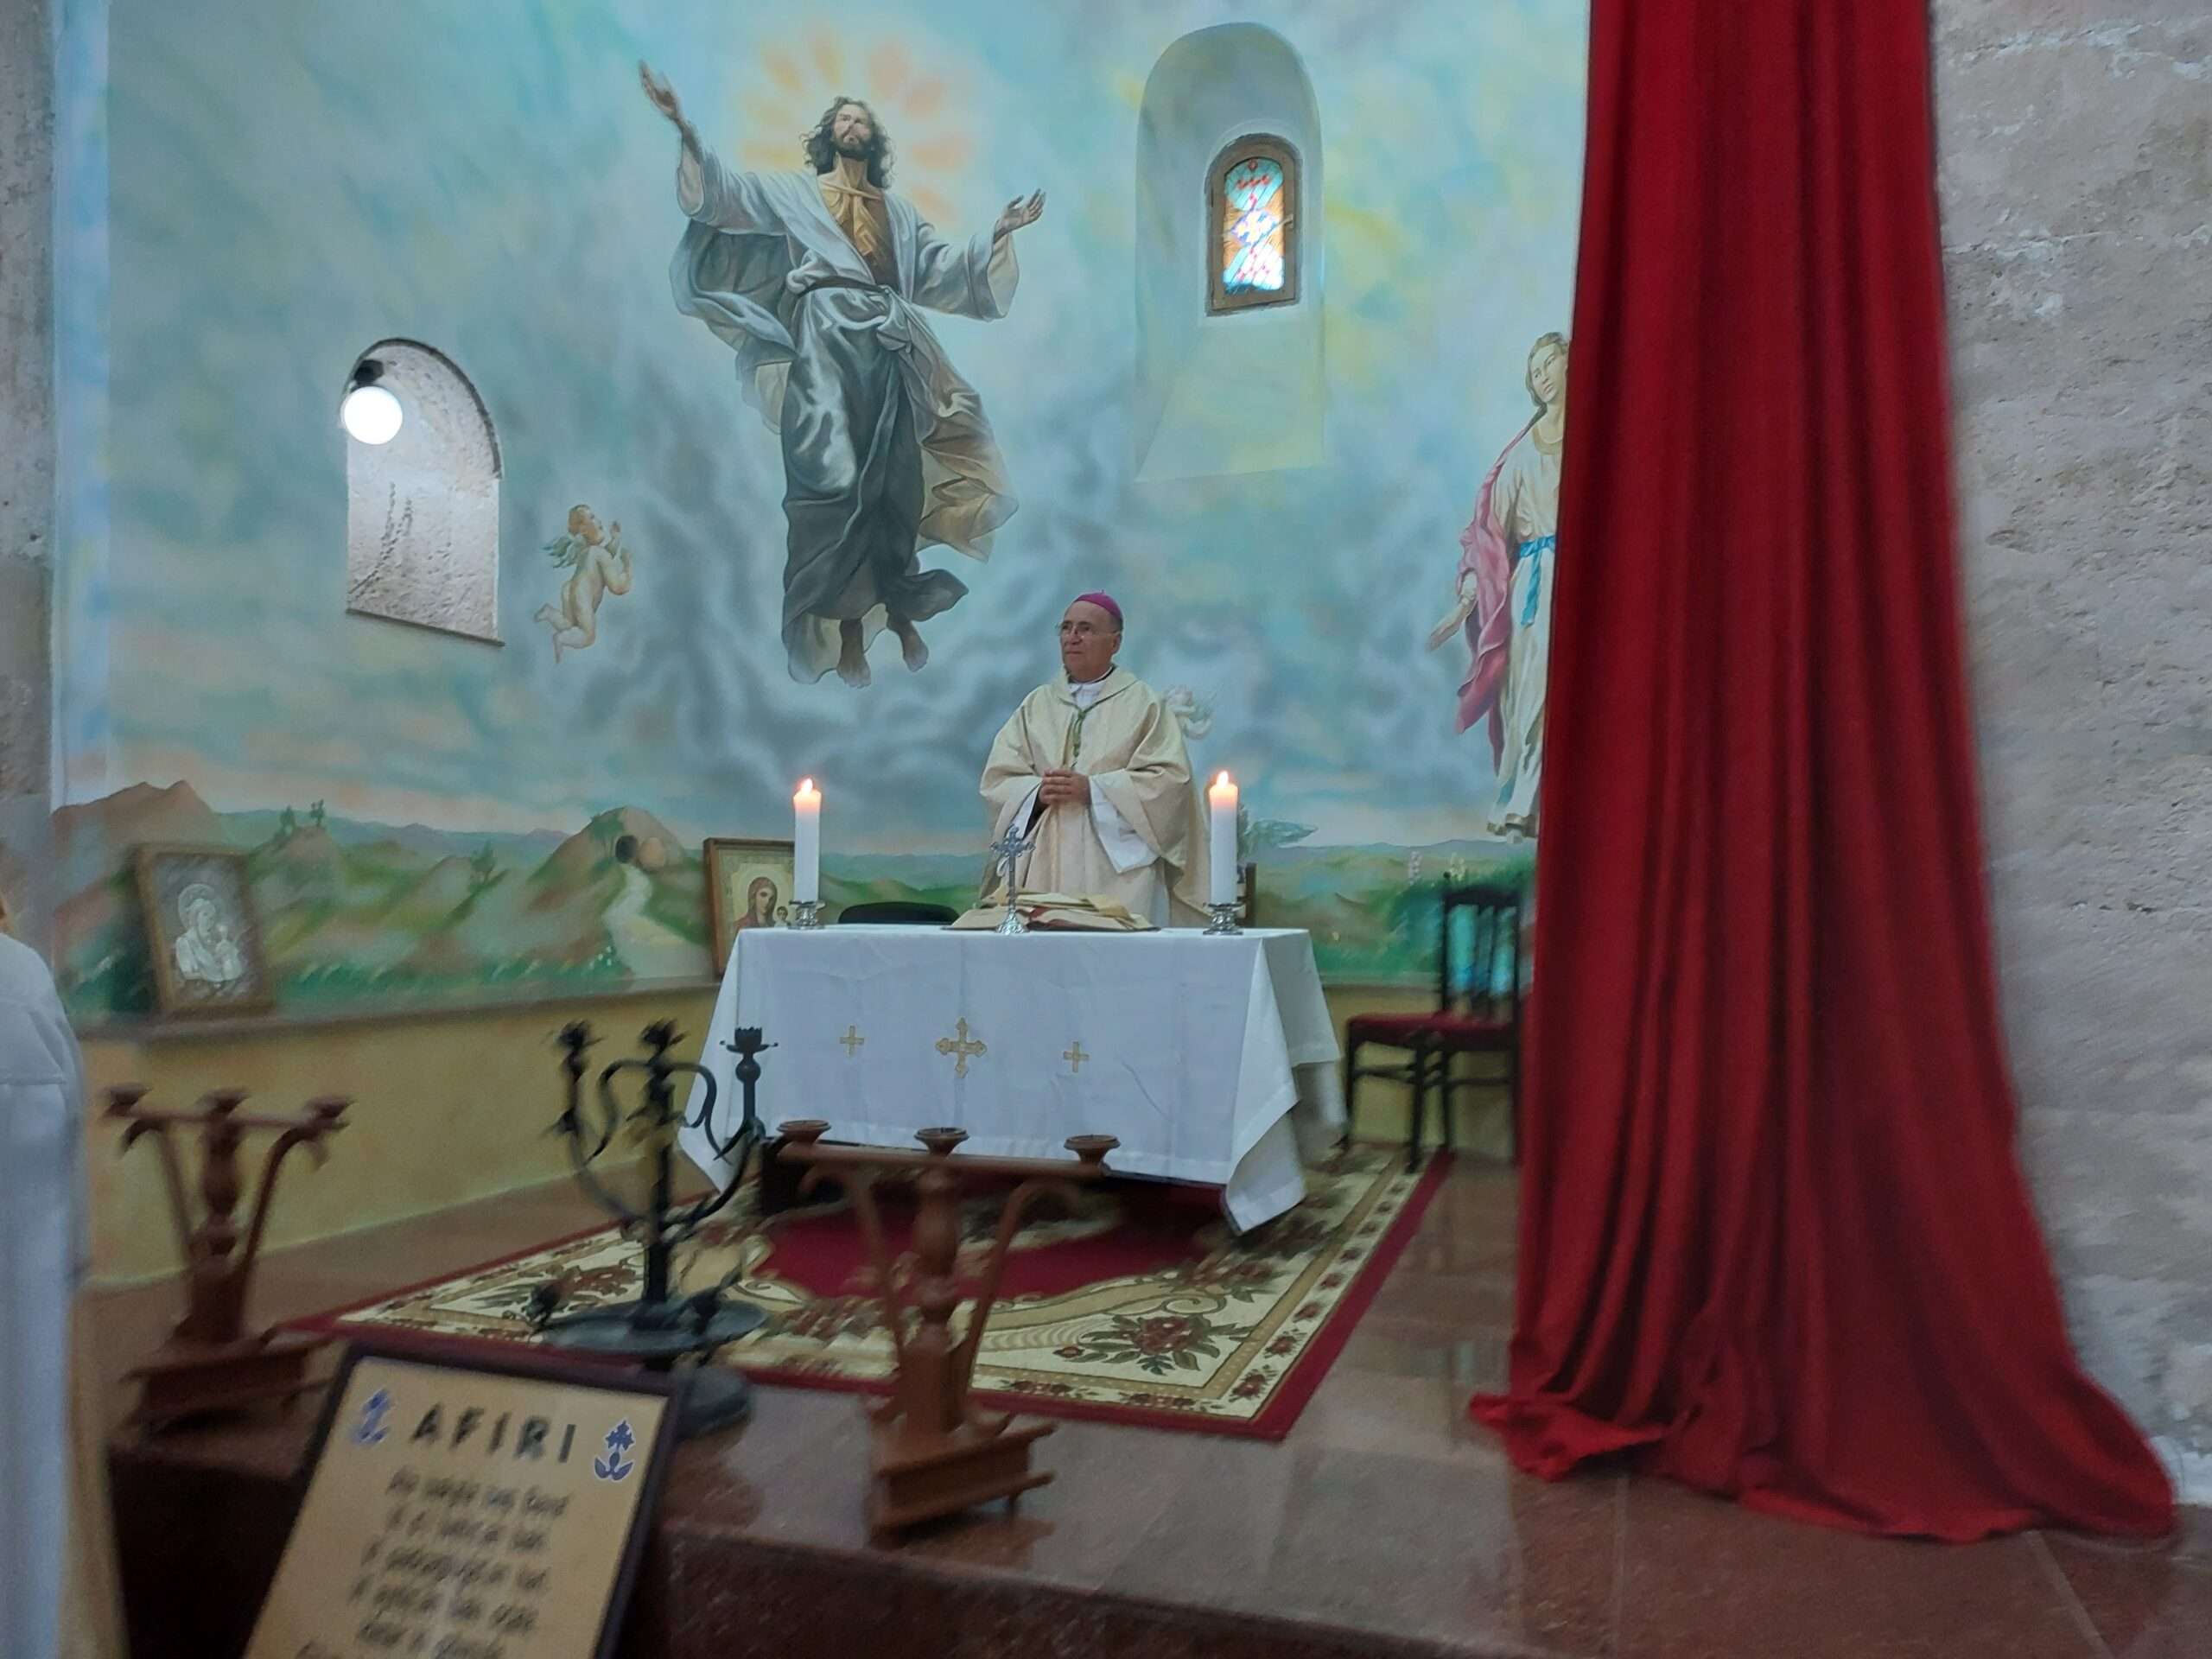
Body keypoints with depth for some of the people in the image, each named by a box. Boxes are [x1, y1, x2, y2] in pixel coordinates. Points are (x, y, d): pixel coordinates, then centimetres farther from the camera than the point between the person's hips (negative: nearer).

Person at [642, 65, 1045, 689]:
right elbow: (727, 192, 7)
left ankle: (900, 612, 7)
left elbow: (942, 266, 23)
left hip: (892, 346, 3)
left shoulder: (899, 210, 28)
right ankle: (847, 627, -12)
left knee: (894, 480, -1)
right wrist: (686, 132, -6)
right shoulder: (796, 191, 18)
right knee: (834, 480, -12)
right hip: (827, 342, -3)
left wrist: (997, 234, 14)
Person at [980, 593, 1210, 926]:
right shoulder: (1037, 704, 13)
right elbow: (997, 777, 7)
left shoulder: (1145, 703, 4)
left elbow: (1169, 777, -7)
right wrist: (1038, 793, -13)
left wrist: (1093, 789, -14)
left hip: (1119, 866, -3)